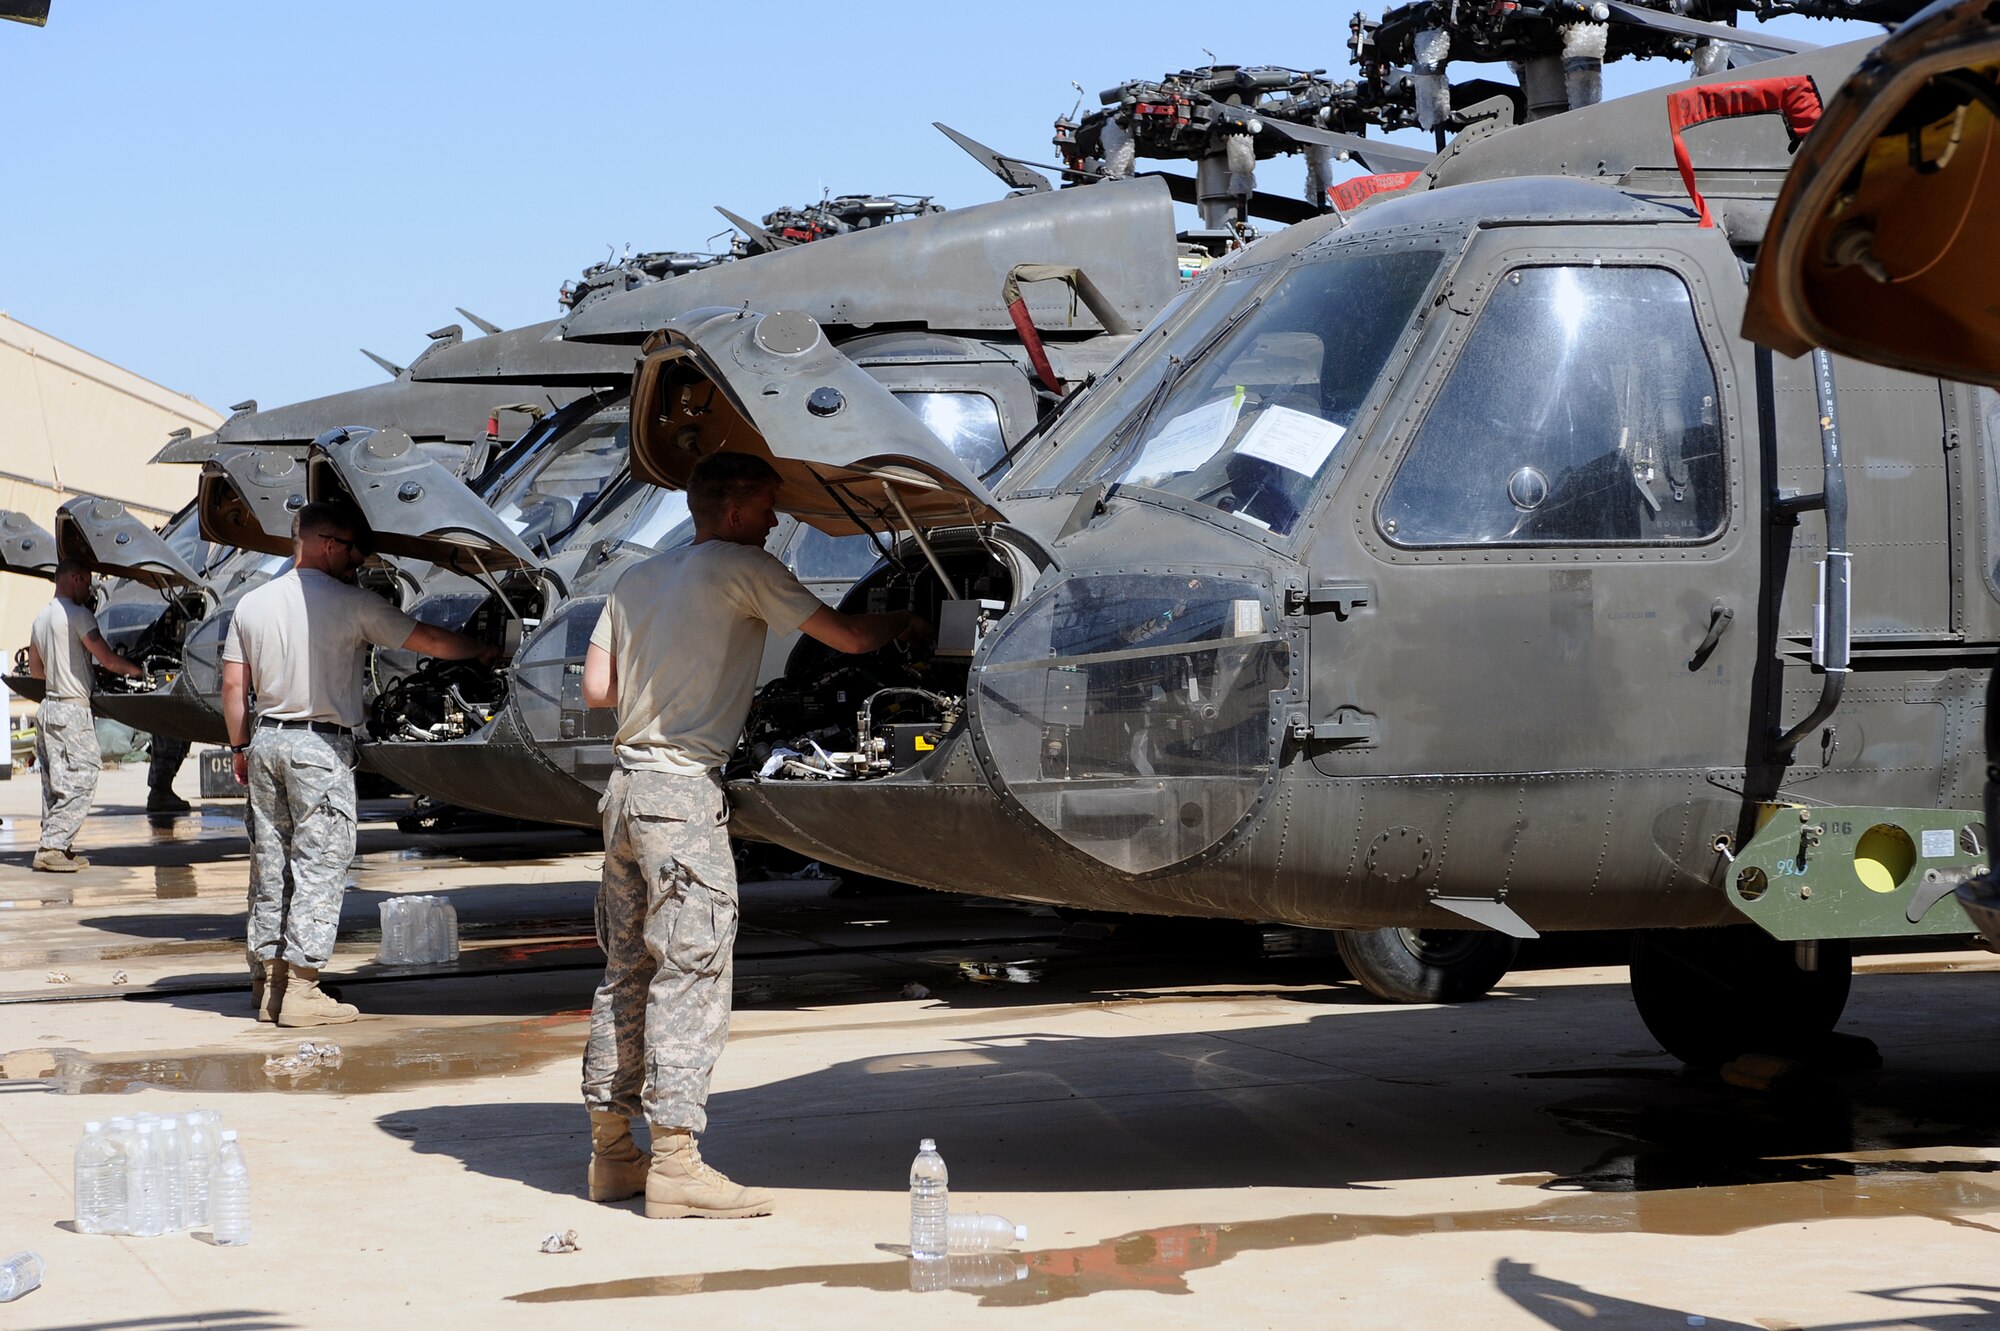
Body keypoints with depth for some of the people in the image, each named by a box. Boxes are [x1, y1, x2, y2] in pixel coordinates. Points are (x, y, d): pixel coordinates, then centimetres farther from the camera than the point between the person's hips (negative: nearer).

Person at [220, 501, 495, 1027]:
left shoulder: (252, 604, 7)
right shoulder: (352, 604, -8)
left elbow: (233, 686, 8)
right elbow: (426, 640, 0)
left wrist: (241, 747, 18)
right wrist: (482, 649, 15)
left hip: (267, 739, 6)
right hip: (321, 747, -6)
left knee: (270, 865, 11)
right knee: (319, 866, -2)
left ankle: (267, 983, 15)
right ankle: (300, 991, -5)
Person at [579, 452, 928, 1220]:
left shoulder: (637, 580, 16)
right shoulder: (742, 571, -5)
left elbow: (597, 690, 13)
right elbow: (847, 637, -4)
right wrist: (902, 624, 15)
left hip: (628, 782, 8)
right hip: (683, 789, -8)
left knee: (627, 970, 12)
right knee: (691, 972, -7)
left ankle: (611, 1150, 16)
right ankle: (676, 1161, -10)